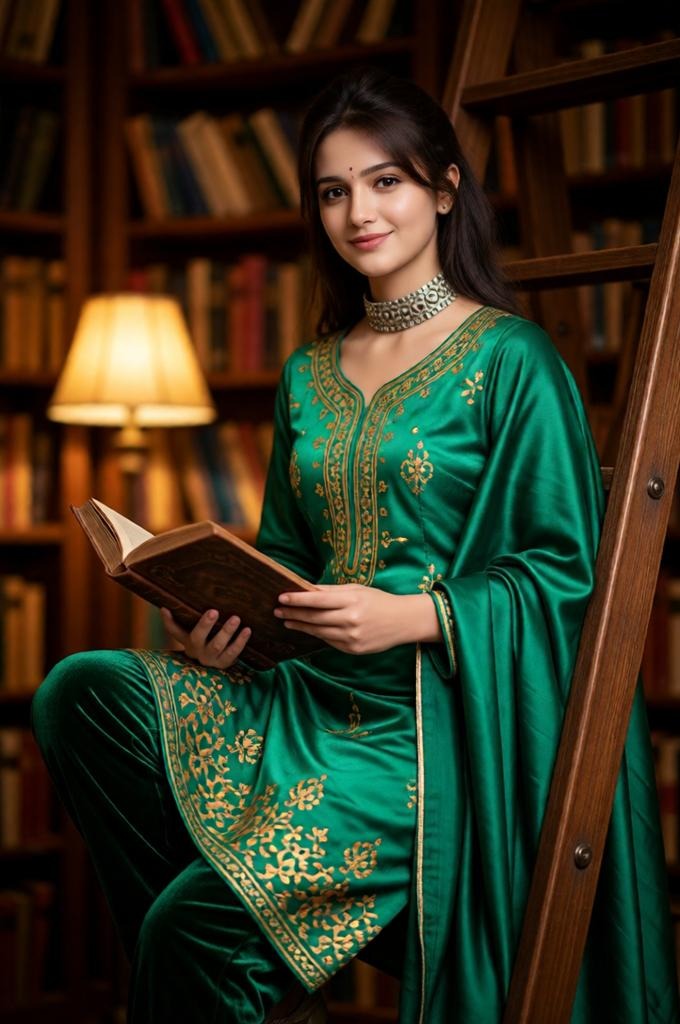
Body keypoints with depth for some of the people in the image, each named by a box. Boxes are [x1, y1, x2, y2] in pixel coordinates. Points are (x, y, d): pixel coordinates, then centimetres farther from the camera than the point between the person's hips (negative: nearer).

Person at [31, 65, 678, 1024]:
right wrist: (220, 631, -2)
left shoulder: (509, 359, -3)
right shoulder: (309, 376, 16)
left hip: (438, 720, -7)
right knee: (77, 693, -18)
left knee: (196, 927, -24)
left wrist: (412, 615, -21)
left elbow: (565, 567, -7)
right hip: (312, 694, 7)